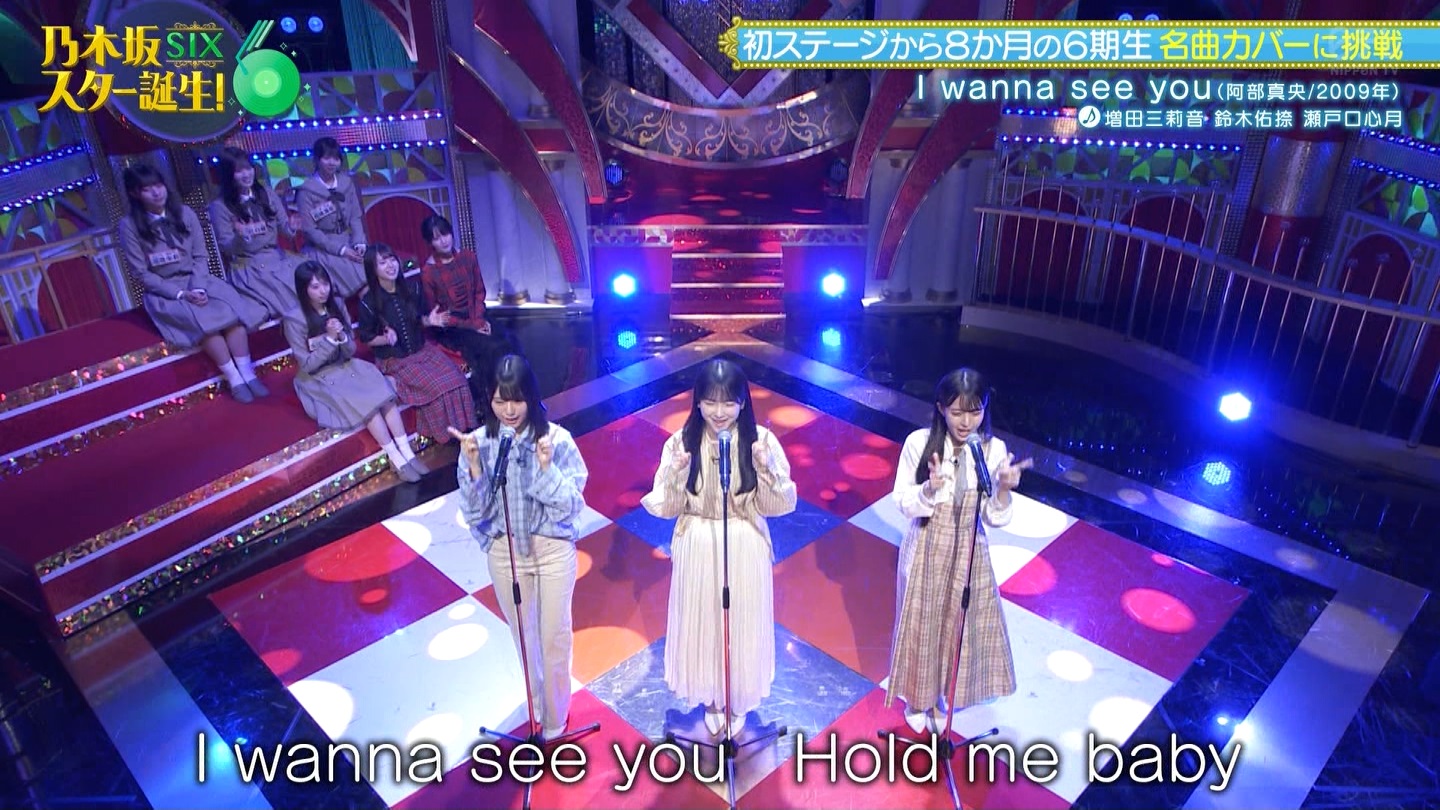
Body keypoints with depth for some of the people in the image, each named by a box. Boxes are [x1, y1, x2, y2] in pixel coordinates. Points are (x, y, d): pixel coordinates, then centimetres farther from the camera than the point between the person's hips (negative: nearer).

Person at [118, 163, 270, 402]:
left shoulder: (185, 213, 3)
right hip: (163, 291, -3)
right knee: (205, 319, -32)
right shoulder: (130, 226, -6)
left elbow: (201, 256, 2)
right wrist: (180, 294, -18)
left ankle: (248, 374, -25)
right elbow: (143, 274, -7)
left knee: (234, 310, -27)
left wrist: (198, 287, -15)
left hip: (198, 281, 3)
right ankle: (234, 380, -24)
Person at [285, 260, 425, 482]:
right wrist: (330, 338, -24)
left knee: (384, 396, -23)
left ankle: (408, 454, -22)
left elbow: (350, 351, 3)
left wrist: (342, 336, -19)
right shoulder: (294, 320, -15)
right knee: (366, 404, -27)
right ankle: (397, 461, -21)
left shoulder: (337, 305, -1)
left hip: (347, 367, 5)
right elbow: (307, 365, -15)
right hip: (320, 380, -5)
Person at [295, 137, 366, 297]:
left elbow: (356, 217, 7)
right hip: (323, 248, -4)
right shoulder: (306, 190, -6)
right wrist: (340, 249, -18)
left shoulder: (347, 182, 7)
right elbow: (309, 230, -10)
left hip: (348, 241, 4)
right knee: (361, 278, -26)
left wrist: (359, 243, -10)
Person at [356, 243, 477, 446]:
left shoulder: (412, 287, -1)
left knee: (456, 378, -21)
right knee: (436, 386, -26)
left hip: (422, 349, 4)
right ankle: (447, 437, -7)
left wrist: (429, 321, -10)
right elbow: (366, 338, -3)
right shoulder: (368, 300, -13)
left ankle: (463, 431, -7)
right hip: (394, 360, -4)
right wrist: (386, 339, -23)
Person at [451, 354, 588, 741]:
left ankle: (554, 719, 36)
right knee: (523, 635, 21)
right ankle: (538, 704, 48)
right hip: (504, 552, 2)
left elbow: (571, 506, -16)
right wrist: (474, 466, -25)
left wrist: (546, 466, -31)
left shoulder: (556, 438, -17)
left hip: (553, 549, -2)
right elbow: (474, 511, -10)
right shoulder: (478, 443, -11)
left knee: (554, 635, 12)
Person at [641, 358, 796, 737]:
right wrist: (676, 474, -24)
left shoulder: (761, 440, -10)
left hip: (745, 551, -1)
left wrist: (767, 468, -25)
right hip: (698, 551, 1)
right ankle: (711, 701, 39)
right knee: (701, 623, 14)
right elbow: (666, 508, -5)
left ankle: (738, 703, 38)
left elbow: (780, 505, -8)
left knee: (743, 625, 13)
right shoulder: (681, 441, -8)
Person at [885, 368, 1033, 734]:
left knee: (960, 626, 18)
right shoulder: (919, 443, -18)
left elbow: (995, 518, -7)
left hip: (969, 554, 2)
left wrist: (1004, 490, -27)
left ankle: (940, 696, 44)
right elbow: (902, 502, -13)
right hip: (927, 550, -2)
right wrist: (930, 488, -32)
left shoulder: (994, 450, -12)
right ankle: (916, 697, 41)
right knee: (921, 625, 15)